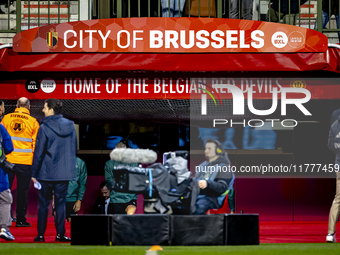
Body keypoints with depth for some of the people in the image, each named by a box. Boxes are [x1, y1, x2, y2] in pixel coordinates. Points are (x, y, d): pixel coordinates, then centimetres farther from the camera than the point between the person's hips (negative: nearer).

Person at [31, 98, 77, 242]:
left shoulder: (44, 128, -11)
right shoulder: (70, 126, 4)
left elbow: (38, 152, -10)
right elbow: (74, 149, 13)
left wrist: (34, 173, -4)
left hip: (46, 172, -3)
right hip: (64, 173, 4)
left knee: (43, 204, 6)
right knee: (61, 203, 9)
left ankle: (41, 235, 8)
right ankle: (60, 234, 7)